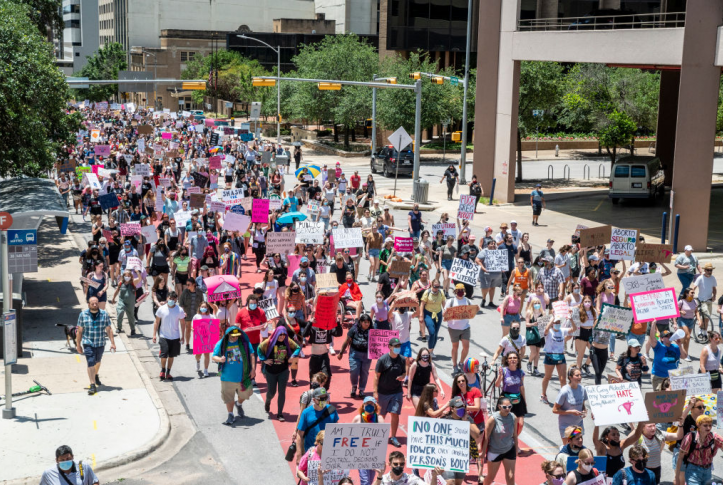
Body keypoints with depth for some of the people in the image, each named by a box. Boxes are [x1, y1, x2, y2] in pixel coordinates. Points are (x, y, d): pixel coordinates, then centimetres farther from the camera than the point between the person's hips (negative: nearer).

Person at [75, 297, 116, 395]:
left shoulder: (104, 314, -3)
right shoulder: (83, 315, -5)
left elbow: (109, 330, 1)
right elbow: (80, 331, 0)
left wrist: (112, 342, -4)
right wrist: (78, 345, 2)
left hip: (100, 343, 2)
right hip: (88, 344, -2)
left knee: (97, 361, 21)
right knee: (91, 363, -12)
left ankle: (96, 375, 50)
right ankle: (93, 385, -11)